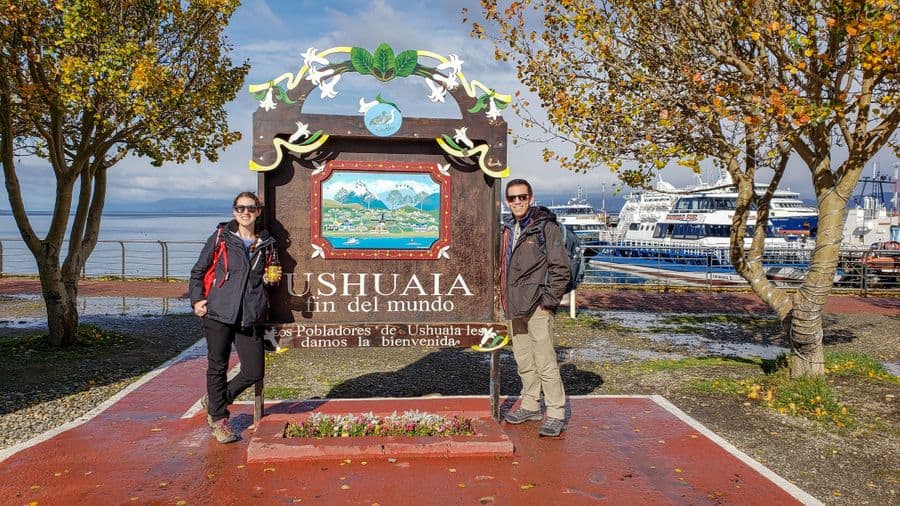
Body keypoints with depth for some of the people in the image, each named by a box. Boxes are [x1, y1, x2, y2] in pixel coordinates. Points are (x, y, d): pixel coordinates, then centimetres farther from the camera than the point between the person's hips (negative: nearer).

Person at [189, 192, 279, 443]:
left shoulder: (266, 243, 11)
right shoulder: (220, 238, 4)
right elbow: (198, 271, 10)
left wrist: (273, 278, 4)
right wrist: (197, 299, 0)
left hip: (249, 318, 2)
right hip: (218, 313, -2)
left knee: (255, 372, 0)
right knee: (217, 367, 6)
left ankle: (213, 401, 26)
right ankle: (219, 418, 25)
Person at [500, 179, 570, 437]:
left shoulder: (546, 227, -7)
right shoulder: (507, 229, 15)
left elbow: (560, 268, -10)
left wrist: (549, 301, -13)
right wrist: (504, 298, 17)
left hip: (537, 306, -8)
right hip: (515, 306, 8)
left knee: (545, 361, -8)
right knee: (523, 360, 15)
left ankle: (556, 414, 0)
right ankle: (530, 405, 28)